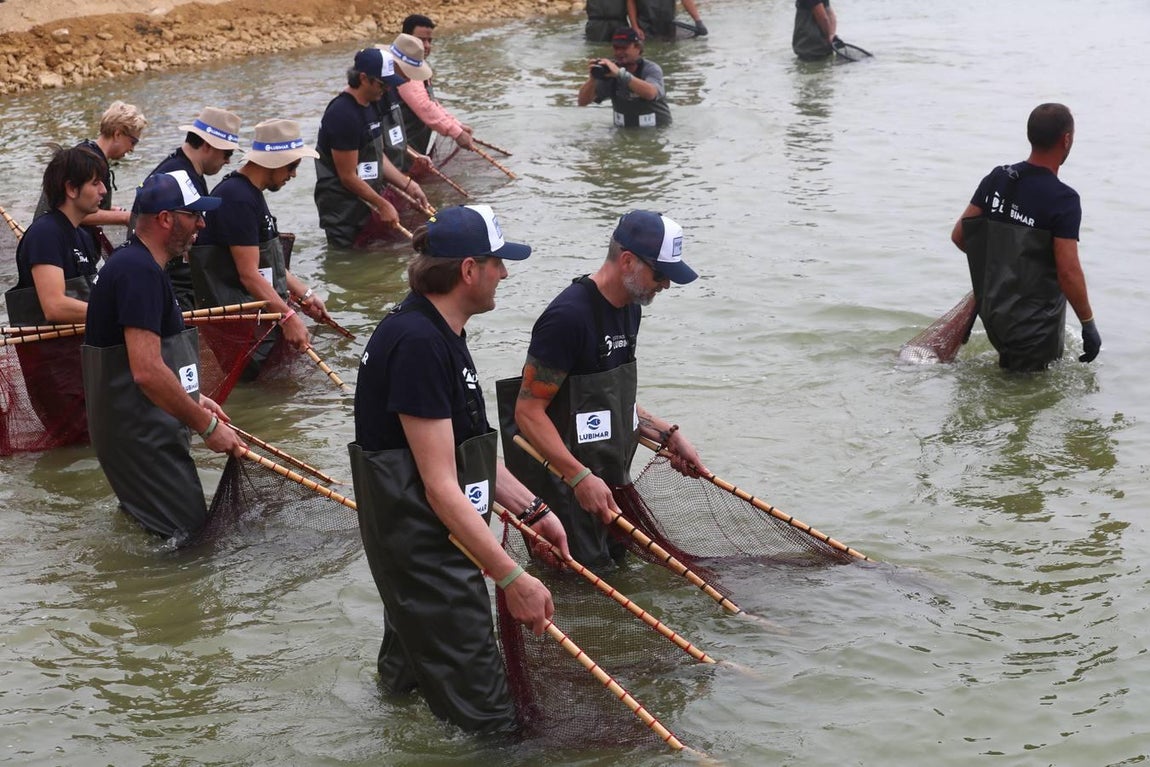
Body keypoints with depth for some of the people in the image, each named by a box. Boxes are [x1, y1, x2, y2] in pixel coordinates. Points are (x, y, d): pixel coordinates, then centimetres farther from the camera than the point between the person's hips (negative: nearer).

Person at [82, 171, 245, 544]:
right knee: (188, 531, -7)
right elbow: (147, 372, -27)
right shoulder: (140, 271, -21)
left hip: (143, 427, 11)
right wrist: (207, 425, -19)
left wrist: (194, 399, 19)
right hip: (140, 438, -11)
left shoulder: (136, 264, 13)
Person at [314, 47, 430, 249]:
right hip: (343, 213, -10)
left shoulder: (369, 106, 8)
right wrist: (382, 205, -14)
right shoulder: (343, 115, -22)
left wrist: (407, 184, 6)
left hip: (365, 201, 10)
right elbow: (348, 177, -20)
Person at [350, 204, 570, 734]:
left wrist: (531, 510, 12)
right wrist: (513, 579, -24)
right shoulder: (420, 343, -25)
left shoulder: (439, 332, 8)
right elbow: (441, 488, -26)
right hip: (424, 554, -11)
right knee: (483, 717, -1)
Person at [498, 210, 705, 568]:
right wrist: (580, 477, -28)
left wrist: (668, 435, 11)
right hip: (562, 484, -9)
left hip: (608, 478, 9)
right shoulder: (569, 316, -21)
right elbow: (528, 411, -22)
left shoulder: (630, 309, 9)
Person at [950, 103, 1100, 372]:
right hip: (1035, 324, -7)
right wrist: (1088, 324, -11)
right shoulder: (1063, 200, -19)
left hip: (992, 312, 7)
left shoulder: (997, 179, 0)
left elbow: (959, 235, 5)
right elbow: (1069, 273, -23)